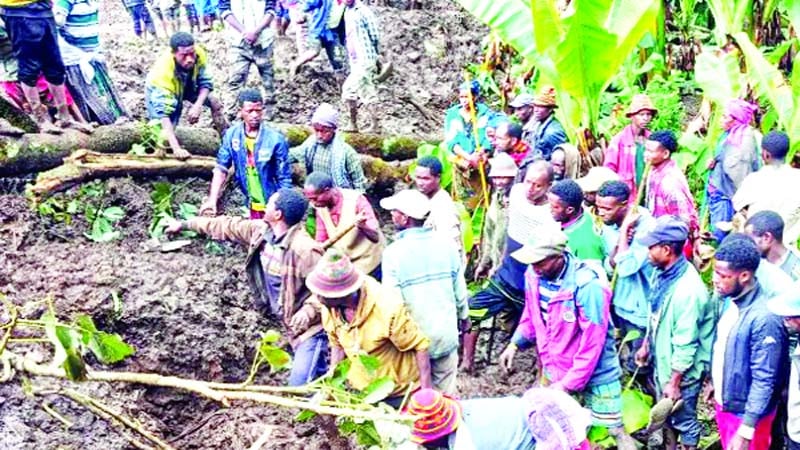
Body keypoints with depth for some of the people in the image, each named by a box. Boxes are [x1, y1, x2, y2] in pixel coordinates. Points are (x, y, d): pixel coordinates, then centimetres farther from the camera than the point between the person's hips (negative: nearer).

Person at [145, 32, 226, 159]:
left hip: (186, 85, 4)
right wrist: (176, 148, -54)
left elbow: (205, 82, -19)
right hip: (159, 91, -4)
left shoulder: (199, 54, -34)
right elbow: (163, 111, -47)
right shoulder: (163, 71, -45)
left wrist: (197, 106, -38)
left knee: (215, 103, -3)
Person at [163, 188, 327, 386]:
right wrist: (185, 224, 19)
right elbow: (228, 227, 11)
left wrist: (307, 313, -31)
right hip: (292, 324, 8)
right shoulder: (260, 231, -2)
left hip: (310, 326, -8)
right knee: (318, 375, 21)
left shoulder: (303, 249, -28)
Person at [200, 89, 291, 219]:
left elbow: (284, 179, -11)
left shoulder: (275, 139, -16)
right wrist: (212, 200, -11)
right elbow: (221, 169, -2)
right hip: (253, 207, 3)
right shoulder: (231, 135, -5)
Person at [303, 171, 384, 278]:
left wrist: (362, 225, -45)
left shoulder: (355, 199, -22)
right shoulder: (320, 207, -5)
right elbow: (321, 239, 7)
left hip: (367, 262, -5)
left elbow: (375, 236, -26)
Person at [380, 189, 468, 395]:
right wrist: (464, 316, 22)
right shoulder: (446, 245, -5)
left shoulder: (394, 252, -17)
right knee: (445, 395, 17)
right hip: (446, 335, 3)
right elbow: (460, 289, 4)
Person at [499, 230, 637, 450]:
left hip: (595, 373, -6)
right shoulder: (535, 275, -9)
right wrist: (515, 343, 0)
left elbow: (593, 344, -25)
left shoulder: (587, 286, -29)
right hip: (554, 370, 6)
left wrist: (568, 384, -22)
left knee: (614, 432, 2)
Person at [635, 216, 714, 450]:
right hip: (662, 361, 8)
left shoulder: (688, 290, -32)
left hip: (682, 371, -8)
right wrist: (646, 345, 19)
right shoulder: (663, 272, -6)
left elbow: (686, 344, -27)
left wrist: (675, 382, -21)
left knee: (683, 421, 14)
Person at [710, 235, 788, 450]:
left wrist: (746, 431, -24)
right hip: (723, 401, 8)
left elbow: (764, 381, -26)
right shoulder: (730, 299, -4)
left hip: (746, 411, -8)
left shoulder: (764, 318, -29)